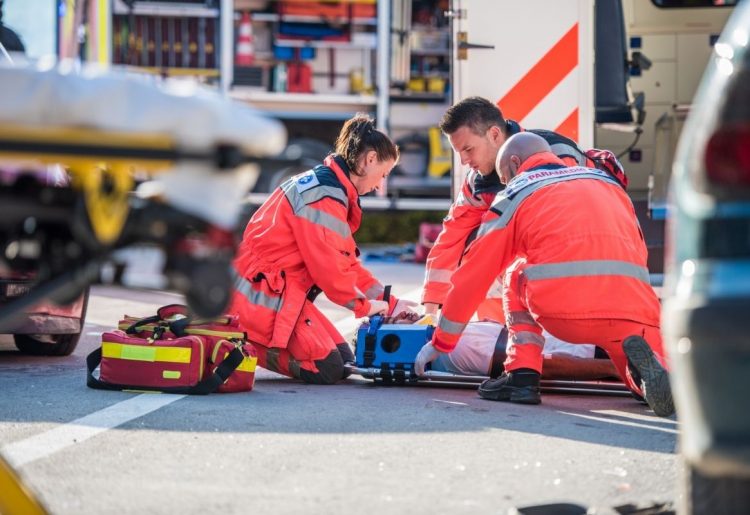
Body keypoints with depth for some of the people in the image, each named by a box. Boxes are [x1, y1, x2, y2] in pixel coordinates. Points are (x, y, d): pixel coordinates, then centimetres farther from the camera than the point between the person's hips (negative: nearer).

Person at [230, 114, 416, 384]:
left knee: (344, 360, 6)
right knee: (327, 369, -16)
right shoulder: (325, 195, -18)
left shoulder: (324, 185, 17)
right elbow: (327, 264, -20)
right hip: (263, 293, -11)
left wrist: (389, 302, 13)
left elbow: (345, 260, 18)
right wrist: (363, 305, -5)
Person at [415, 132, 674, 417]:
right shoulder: (607, 181, 30)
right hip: (632, 310, 2)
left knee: (516, 275, 29)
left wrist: (441, 342, 34)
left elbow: (473, 274, 24)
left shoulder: (515, 193, 20)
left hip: (562, 309, -2)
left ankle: (522, 373, 12)